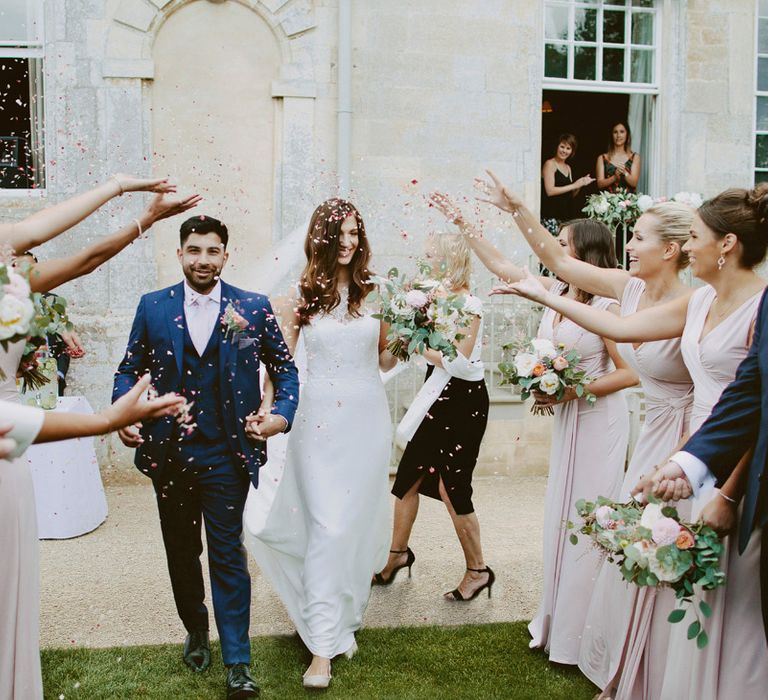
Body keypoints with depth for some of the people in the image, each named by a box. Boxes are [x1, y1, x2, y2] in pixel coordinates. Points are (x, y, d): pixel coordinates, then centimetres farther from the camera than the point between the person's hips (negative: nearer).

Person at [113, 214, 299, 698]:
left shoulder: (254, 307, -2)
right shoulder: (153, 307, 2)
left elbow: (285, 369, 5)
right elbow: (129, 371, 7)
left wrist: (283, 415, -12)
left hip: (227, 455, -3)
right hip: (169, 453, 3)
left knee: (228, 554, 0)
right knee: (182, 551, 18)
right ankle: (196, 631, 41)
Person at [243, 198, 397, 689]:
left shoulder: (373, 292, 3)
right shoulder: (302, 296, 0)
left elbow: (385, 359, 8)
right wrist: (265, 413, -4)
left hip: (369, 415, 2)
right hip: (321, 418, -2)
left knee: (360, 519, 11)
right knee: (326, 526, -5)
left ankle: (347, 605, 35)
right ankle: (323, 646, 1)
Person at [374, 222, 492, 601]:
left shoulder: (469, 304, -17)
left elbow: (456, 361, -24)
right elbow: (428, 347, 8)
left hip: (463, 400, -9)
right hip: (437, 398, 9)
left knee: (452, 487, -1)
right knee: (408, 476, 13)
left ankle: (478, 570, 16)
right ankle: (398, 552, 32)